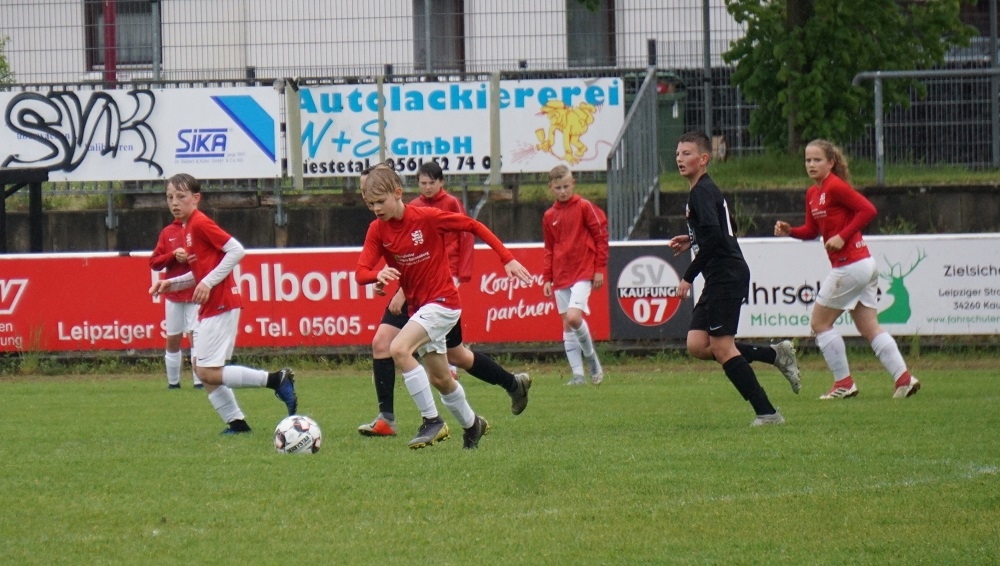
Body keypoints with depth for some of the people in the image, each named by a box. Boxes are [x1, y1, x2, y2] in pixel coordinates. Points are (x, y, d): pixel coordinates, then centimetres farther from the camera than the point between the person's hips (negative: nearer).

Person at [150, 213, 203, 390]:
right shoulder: (167, 232, 8)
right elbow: (154, 262, 5)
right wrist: (173, 255, -12)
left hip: (196, 294, -3)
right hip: (173, 294, 3)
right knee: (173, 340, 7)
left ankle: (199, 381, -8)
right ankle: (173, 382, 17)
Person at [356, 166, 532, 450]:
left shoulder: (427, 217, -16)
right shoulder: (377, 230, -2)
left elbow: (473, 226, -8)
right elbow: (361, 272, -8)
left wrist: (507, 259, -10)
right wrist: (378, 274, -33)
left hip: (442, 301, -7)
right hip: (417, 307, 7)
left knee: (399, 349, -27)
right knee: (440, 379, 16)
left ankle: (432, 421, -19)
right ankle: (471, 424, 41)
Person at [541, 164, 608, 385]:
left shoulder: (584, 207, -3)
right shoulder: (549, 216, 10)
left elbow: (601, 237, -2)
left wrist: (600, 268, -6)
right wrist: (547, 278, 11)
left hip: (583, 273, -6)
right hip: (561, 276, 6)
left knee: (573, 317, -21)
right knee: (567, 325, 3)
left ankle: (592, 360, 1)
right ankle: (578, 374, 6)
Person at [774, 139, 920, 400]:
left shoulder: (835, 187, -13)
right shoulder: (812, 194, 14)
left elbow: (868, 210, -19)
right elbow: (812, 230, 19)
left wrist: (842, 236, -20)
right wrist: (789, 231, 1)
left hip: (850, 267, -9)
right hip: (864, 264, 9)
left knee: (819, 322, 2)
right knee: (870, 329, 8)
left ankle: (844, 383, 4)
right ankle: (904, 378, 2)